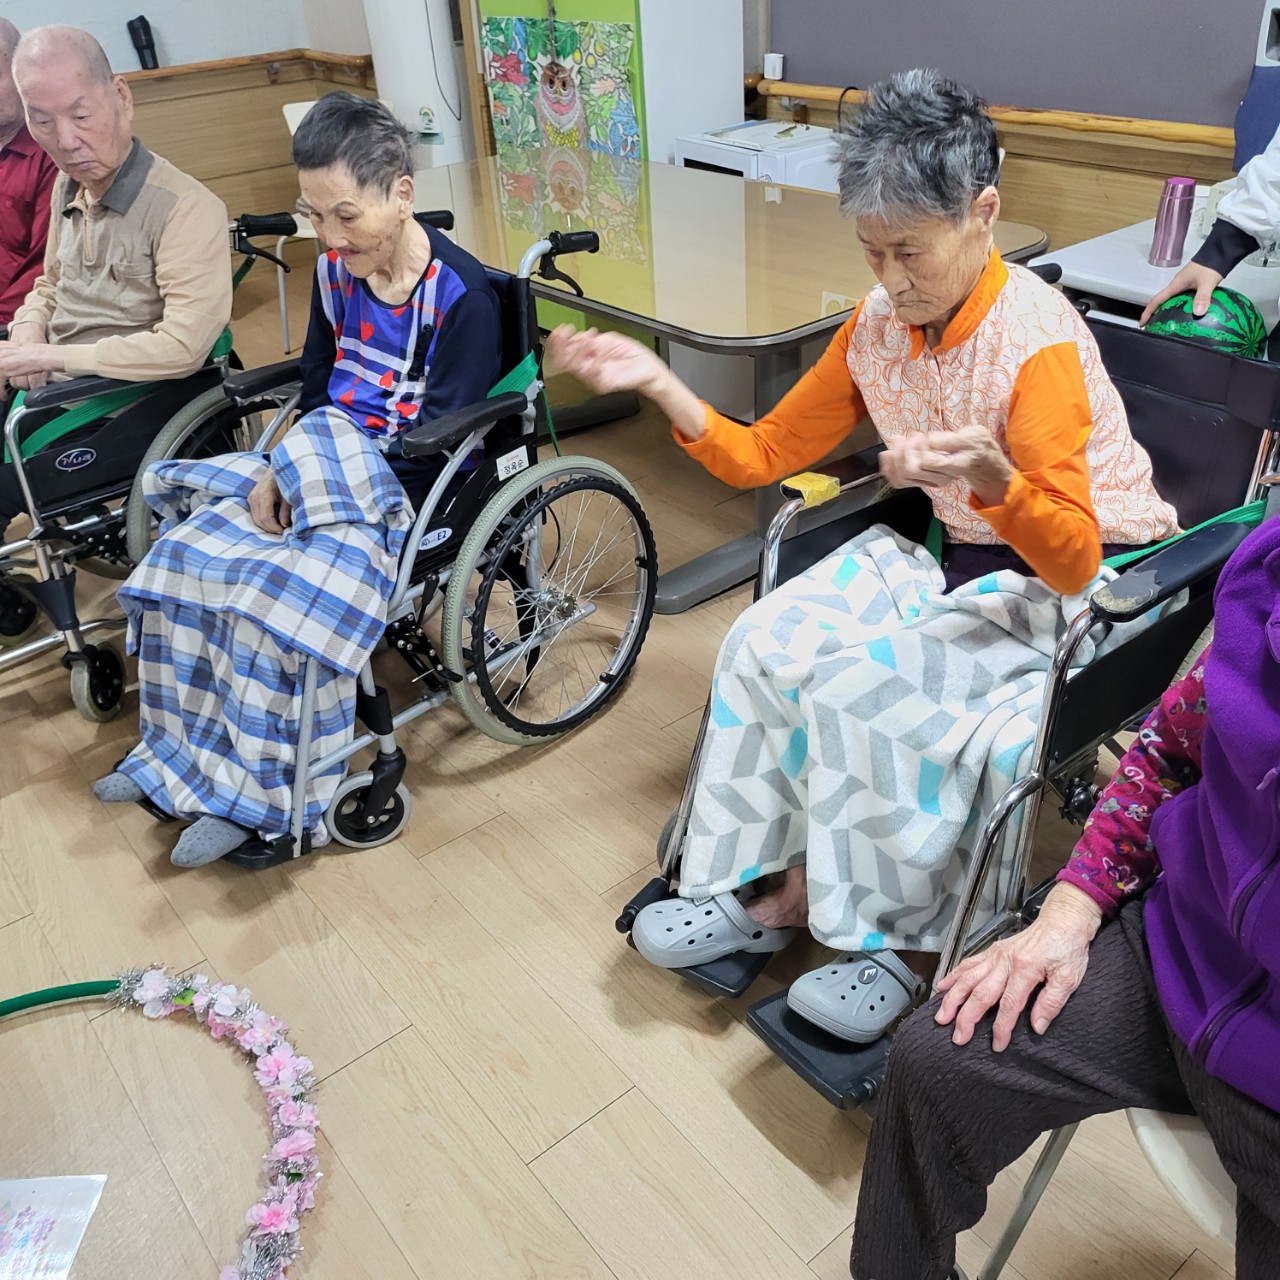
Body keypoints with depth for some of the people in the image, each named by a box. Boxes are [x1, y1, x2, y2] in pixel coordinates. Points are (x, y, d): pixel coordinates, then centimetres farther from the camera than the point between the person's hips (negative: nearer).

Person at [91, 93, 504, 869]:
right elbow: (318, 393, 13)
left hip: (411, 490, -7)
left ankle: (269, 798, -7)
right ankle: (180, 753, 10)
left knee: (279, 595, -26)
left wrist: (302, 476, -17)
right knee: (187, 553, -7)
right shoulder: (335, 272, 6)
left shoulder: (461, 295, -16)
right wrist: (283, 471, -7)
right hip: (322, 470, 7)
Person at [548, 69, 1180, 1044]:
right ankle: (757, 890, -4)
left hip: (1075, 583, -6)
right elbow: (765, 454, 2)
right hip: (959, 556, 6)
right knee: (769, 640, -17)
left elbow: (1071, 559, -26)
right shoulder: (880, 324, -2)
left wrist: (992, 478, -46)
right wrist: (657, 382, -11)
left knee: (860, 683, -27)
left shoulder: (1038, 340, -22)